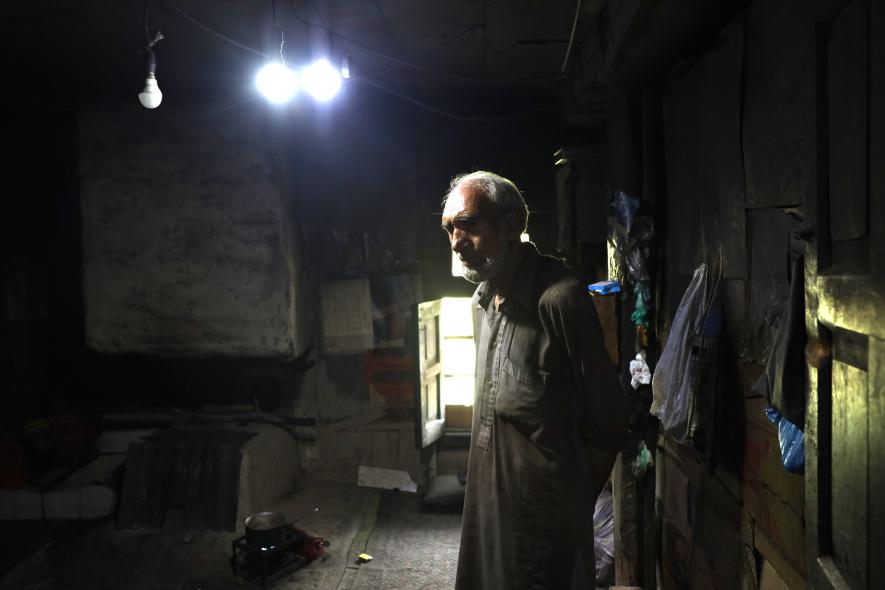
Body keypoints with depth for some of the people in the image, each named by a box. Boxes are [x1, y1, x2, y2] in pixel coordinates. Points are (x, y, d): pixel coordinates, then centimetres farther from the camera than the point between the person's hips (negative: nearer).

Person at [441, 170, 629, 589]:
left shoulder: (558, 298, -22)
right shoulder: (483, 302, 5)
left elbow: (606, 418, -16)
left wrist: (573, 503, -5)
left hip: (544, 512, -8)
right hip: (488, 503, 8)